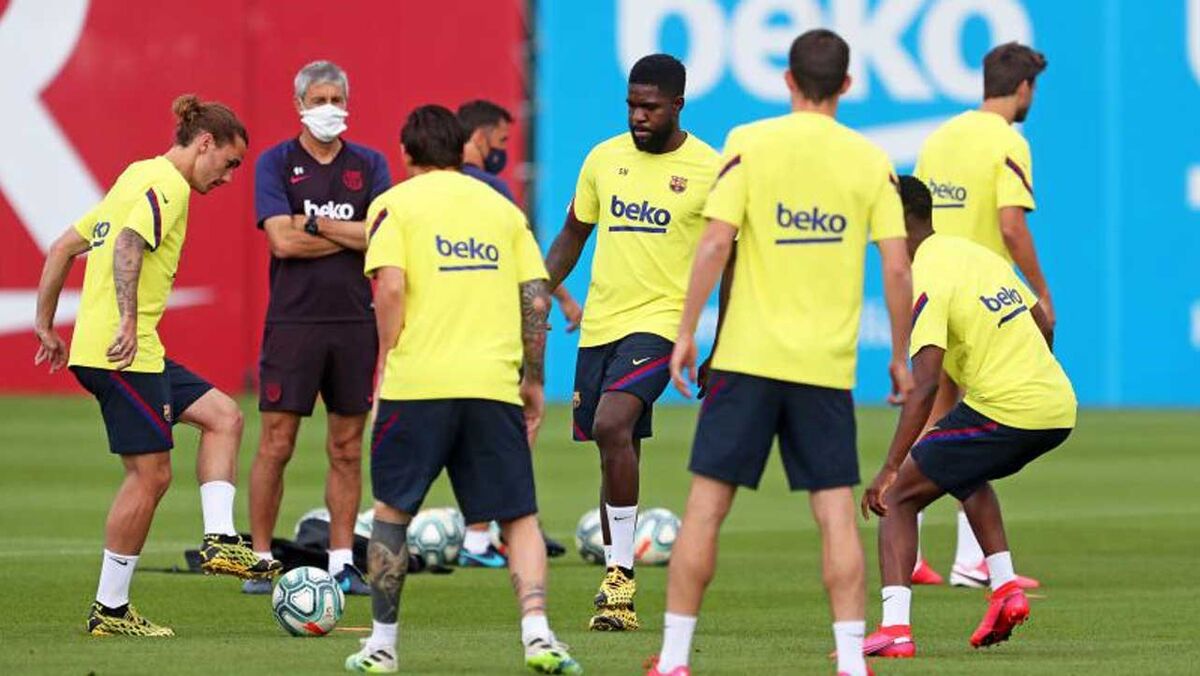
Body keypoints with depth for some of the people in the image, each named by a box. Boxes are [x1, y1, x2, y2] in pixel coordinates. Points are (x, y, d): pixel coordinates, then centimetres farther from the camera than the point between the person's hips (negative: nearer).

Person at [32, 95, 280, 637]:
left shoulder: (135, 178, 21)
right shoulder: (167, 185, -9)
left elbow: (63, 248, 23)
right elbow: (128, 245, -28)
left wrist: (46, 325, 24)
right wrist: (128, 320, -35)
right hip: (125, 352, -10)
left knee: (222, 416, 13)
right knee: (150, 474, -4)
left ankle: (219, 541, 5)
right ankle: (109, 611, 1)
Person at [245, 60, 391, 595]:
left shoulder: (369, 165, 9)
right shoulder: (276, 163, 1)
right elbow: (283, 240, -11)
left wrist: (315, 223, -9)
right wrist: (353, 237, -6)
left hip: (355, 322, 3)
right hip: (293, 321, -3)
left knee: (347, 447, 5)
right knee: (276, 444, -3)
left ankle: (342, 564, 9)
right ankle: (261, 561, 4)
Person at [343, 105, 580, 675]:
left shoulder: (395, 205, 4)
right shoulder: (502, 207, 14)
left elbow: (390, 287, -10)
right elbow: (536, 297, 9)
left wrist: (385, 364, 0)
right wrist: (533, 381, 16)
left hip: (417, 381, -2)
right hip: (494, 382, 2)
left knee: (392, 510, 14)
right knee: (519, 517, 5)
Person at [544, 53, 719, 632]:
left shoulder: (709, 170, -5)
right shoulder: (605, 158, 8)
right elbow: (572, 235, 19)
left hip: (660, 321, -5)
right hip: (599, 324, 5)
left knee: (611, 426, -26)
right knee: (617, 453, 10)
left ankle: (621, 573, -20)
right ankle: (617, 595, 17)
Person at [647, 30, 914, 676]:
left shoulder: (749, 143, -2)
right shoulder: (871, 160, 3)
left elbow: (716, 242, -9)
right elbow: (896, 267, -1)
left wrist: (686, 331, -2)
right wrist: (900, 357, 10)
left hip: (748, 355, -1)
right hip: (828, 365, 1)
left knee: (706, 503, 4)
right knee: (836, 513, 4)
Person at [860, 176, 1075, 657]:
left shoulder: (926, 280, -12)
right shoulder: (979, 254, 15)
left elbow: (924, 386, -20)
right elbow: (1042, 326, 24)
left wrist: (890, 469, -21)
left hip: (1003, 411, -9)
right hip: (1059, 408, 9)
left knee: (898, 496, 0)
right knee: (969, 474, 36)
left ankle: (894, 627, -14)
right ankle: (1005, 589, 21)